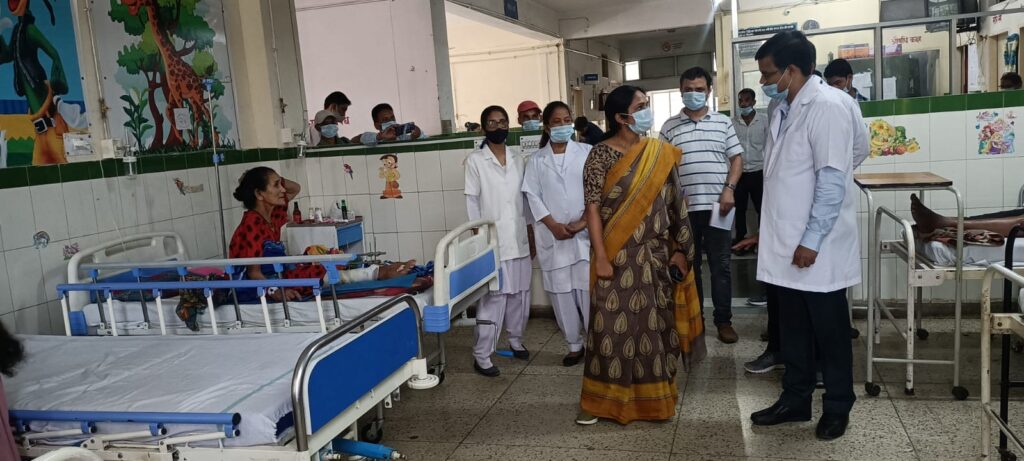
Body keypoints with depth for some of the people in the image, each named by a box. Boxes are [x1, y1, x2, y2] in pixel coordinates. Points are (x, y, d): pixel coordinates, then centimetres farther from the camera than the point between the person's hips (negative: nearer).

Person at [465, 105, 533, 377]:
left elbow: (525, 196, 12)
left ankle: (516, 340, 33)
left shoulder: (518, 158, 8)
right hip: (491, 238, -5)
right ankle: (481, 356, 3)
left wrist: (530, 230, 11)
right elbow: (472, 201, -6)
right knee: (493, 297, -5)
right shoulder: (475, 160, -5)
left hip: (519, 237, 5)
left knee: (520, 293, 13)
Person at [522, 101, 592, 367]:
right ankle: (574, 345, 18)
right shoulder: (536, 160, 8)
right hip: (552, 236, 2)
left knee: (589, 289, -4)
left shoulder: (587, 152, 4)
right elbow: (532, 195, 2)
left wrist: (584, 221, -11)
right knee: (561, 292, 5)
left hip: (586, 233, -1)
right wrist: (553, 225, -9)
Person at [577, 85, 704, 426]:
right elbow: (593, 210, -10)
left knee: (656, 324, 10)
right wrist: (601, 258, -15)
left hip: (656, 256, 4)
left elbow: (675, 206, 7)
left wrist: (680, 250, 4)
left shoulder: (661, 153, 5)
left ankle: (654, 397, 25)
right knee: (612, 327, -1)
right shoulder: (601, 156, -7)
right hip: (618, 257, -4)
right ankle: (601, 400, 12)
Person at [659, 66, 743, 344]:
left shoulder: (723, 122, 6)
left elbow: (736, 158, 6)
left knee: (721, 264, 5)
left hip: (717, 205, 0)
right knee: (688, 265, 8)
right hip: (684, 207, 0)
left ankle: (723, 320, 15)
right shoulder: (669, 127, 5)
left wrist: (729, 189, -8)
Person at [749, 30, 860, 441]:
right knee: (793, 329, 16)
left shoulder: (826, 106, -15)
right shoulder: (782, 109, 10)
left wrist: (811, 240, -19)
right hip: (786, 243, 8)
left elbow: (832, 180, -19)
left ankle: (837, 407, 24)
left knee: (829, 331, 8)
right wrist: (769, 231, 15)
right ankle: (795, 399, 29)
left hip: (817, 247, -7)